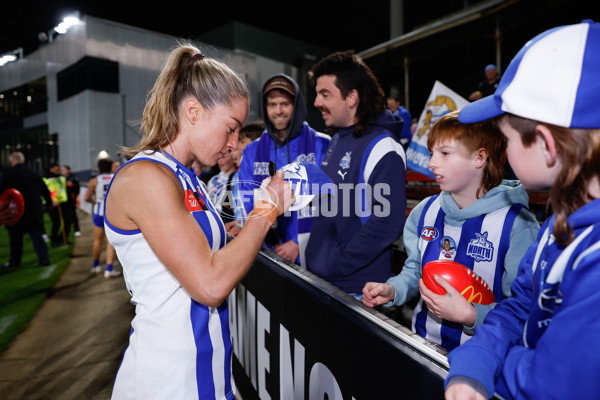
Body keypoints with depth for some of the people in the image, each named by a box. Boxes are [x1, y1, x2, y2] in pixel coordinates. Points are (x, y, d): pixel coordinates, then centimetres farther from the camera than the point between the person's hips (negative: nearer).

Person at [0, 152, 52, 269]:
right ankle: (44, 259, 1)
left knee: (15, 238, 9)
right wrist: (49, 203, 27)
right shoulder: (34, 173, 7)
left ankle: (14, 262, 18)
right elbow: (45, 190, 14)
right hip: (35, 210, 4)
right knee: (37, 235, 5)